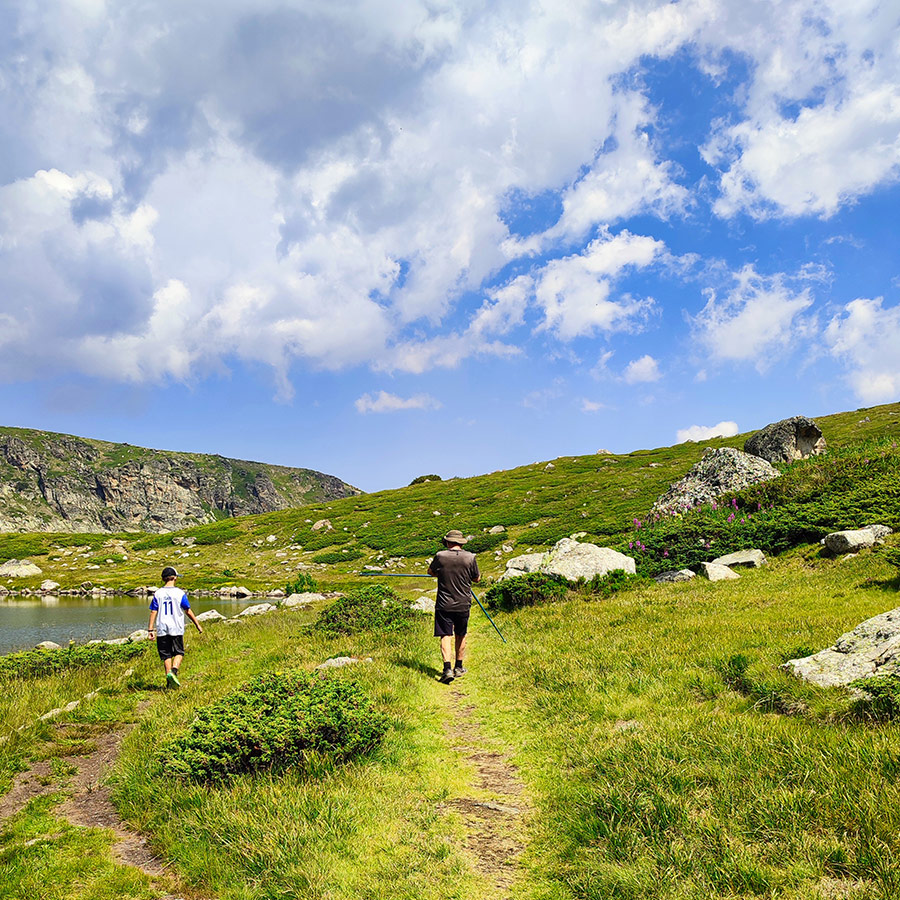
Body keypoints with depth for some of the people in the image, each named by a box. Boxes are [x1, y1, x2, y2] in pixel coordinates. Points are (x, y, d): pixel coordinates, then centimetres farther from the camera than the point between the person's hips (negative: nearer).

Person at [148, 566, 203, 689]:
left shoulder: (158, 594, 3)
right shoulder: (180, 593, -3)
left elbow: (153, 612, 0)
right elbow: (188, 611, 2)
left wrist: (151, 629, 2)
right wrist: (197, 624, 12)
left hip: (162, 629, 2)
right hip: (176, 629, -2)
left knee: (166, 655, 9)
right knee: (179, 653, 9)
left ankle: (169, 679, 6)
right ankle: (174, 671, -17)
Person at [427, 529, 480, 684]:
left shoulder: (440, 556, -8)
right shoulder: (470, 557, -7)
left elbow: (430, 572, 10)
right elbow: (477, 578, 5)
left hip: (444, 605, -1)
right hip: (463, 605, 2)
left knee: (445, 636, 1)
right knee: (460, 636, 17)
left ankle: (448, 669, -14)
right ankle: (459, 667, 28)